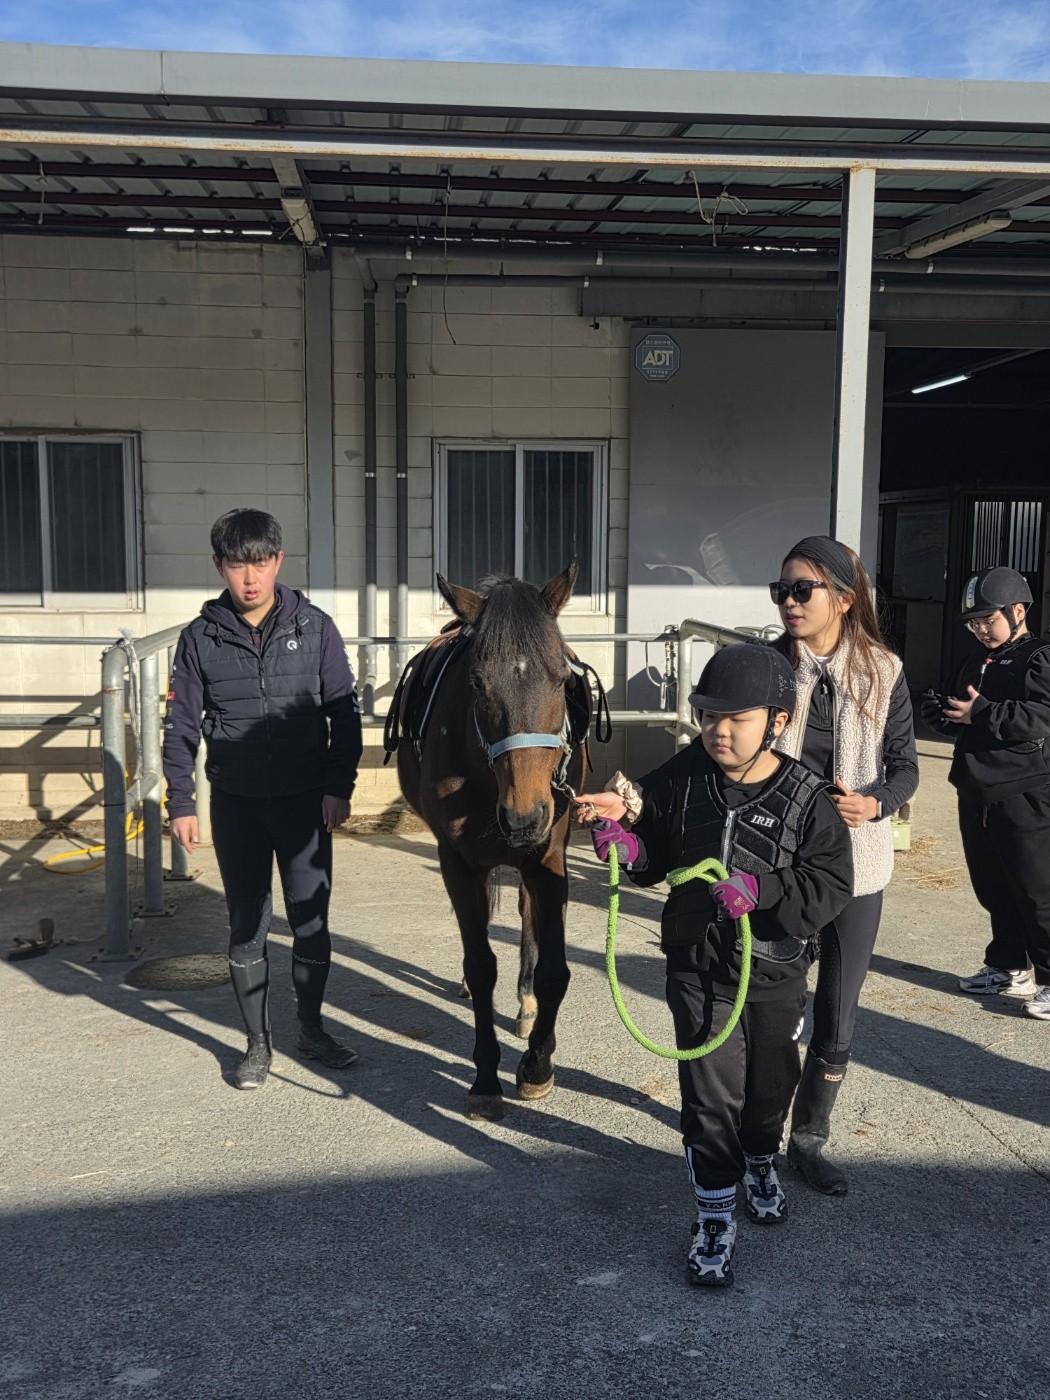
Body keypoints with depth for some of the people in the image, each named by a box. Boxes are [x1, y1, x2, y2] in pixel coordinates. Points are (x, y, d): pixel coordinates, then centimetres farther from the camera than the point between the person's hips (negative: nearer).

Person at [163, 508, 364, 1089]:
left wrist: (339, 786, -7)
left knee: (311, 920, 6)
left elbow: (344, 713, 0)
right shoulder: (200, 638, -1)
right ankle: (257, 1041, 23)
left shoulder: (314, 627, -3)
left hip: (305, 799, 0)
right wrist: (181, 804, -2)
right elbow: (181, 725, 3)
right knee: (246, 924, 8)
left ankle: (311, 1029, 27)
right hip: (236, 802, 1)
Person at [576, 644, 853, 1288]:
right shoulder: (684, 777, -8)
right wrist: (623, 837, -18)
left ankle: (761, 1161, 52)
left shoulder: (806, 800, -14)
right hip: (699, 969, 0)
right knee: (711, 1095, 3)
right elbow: (654, 856, 3)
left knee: (772, 1082, 21)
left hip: (774, 974, 0)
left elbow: (831, 887, -18)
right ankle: (717, 1217, 20)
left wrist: (762, 890, -31)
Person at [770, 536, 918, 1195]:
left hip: (854, 863, 1)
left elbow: (905, 765, 2)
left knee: (838, 1022, 10)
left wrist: (875, 802, -18)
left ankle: (809, 1140, 32)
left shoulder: (884, 672, -5)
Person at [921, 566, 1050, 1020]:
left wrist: (981, 712, -23)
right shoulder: (980, 663, 18)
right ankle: (1008, 968, 27)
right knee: (992, 889, 14)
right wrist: (944, 712, 4)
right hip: (977, 794, 8)